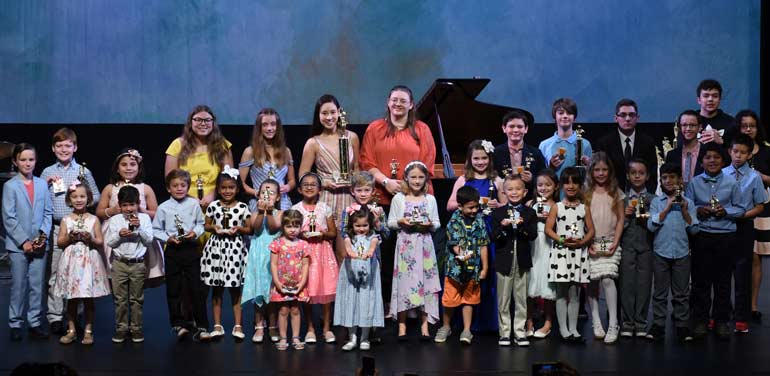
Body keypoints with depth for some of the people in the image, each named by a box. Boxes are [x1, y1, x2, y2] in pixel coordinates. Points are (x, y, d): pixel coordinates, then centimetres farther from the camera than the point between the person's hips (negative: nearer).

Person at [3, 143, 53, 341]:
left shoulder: (42, 184, 6)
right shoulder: (10, 186, -3)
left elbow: (48, 212, 7)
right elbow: (8, 218, -6)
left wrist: (43, 235, -7)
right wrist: (23, 242, -10)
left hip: (39, 244, 3)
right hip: (18, 245, -3)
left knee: (37, 286, 6)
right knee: (18, 286, 2)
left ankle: (35, 323, 13)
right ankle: (15, 324, 11)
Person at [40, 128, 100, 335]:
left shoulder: (83, 172, 5)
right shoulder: (47, 173, 8)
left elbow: (96, 196, 8)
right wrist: (47, 184, -5)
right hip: (55, 228, 1)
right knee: (54, 272, 1)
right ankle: (54, 316, 6)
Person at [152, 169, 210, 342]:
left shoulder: (194, 204, 1)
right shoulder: (163, 208, 0)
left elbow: (201, 223, 9)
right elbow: (156, 230, 5)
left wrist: (195, 232, -10)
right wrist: (168, 238, -10)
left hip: (191, 249, 0)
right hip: (172, 251, 1)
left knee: (196, 288, -2)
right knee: (174, 290, 6)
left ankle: (201, 326, 3)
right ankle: (178, 324, 19)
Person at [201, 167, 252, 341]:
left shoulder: (242, 207, -1)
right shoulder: (213, 206, 3)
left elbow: (249, 229, 4)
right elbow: (206, 225, 12)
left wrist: (238, 228, -14)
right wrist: (214, 227, -8)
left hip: (235, 248, -1)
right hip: (216, 247, 1)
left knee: (235, 289, 4)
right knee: (216, 289, 7)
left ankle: (237, 326, 10)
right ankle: (217, 325, 14)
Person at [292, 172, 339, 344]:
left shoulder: (325, 208, 4)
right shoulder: (296, 209, 2)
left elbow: (333, 233, 7)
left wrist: (323, 234, -12)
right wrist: (301, 234, -13)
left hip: (323, 251, 1)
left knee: (326, 289, -1)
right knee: (306, 290, 0)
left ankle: (327, 328, 10)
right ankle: (310, 328, 13)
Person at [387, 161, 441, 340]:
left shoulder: (430, 199, 8)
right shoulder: (398, 198, 4)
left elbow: (437, 223, 10)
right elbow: (390, 222, 5)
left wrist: (430, 225, -10)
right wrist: (401, 222, -13)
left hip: (424, 245, 2)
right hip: (405, 245, -1)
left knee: (425, 281, 0)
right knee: (404, 281, -3)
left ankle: (424, 324, 7)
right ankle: (402, 325, 4)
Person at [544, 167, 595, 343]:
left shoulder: (584, 208, 8)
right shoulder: (557, 207, 3)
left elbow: (591, 230, 6)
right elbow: (548, 229, -2)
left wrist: (582, 242, -12)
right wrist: (562, 240, -15)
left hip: (579, 252, 2)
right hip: (561, 251, -2)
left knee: (574, 293, 6)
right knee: (561, 292, 0)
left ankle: (573, 329, 11)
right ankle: (563, 329, 5)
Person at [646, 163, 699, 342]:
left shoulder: (687, 202, 5)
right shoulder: (656, 202, 4)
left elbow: (694, 229, 1)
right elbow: (651, 225, -8)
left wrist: (684, 211, -10)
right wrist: (668, 207, -13)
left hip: (681, 253, 1)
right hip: (661, 252, 0)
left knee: (681, 292, 5)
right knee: (660, 292, 4)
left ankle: (682, 326, 11)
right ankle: (658, 326, 9)